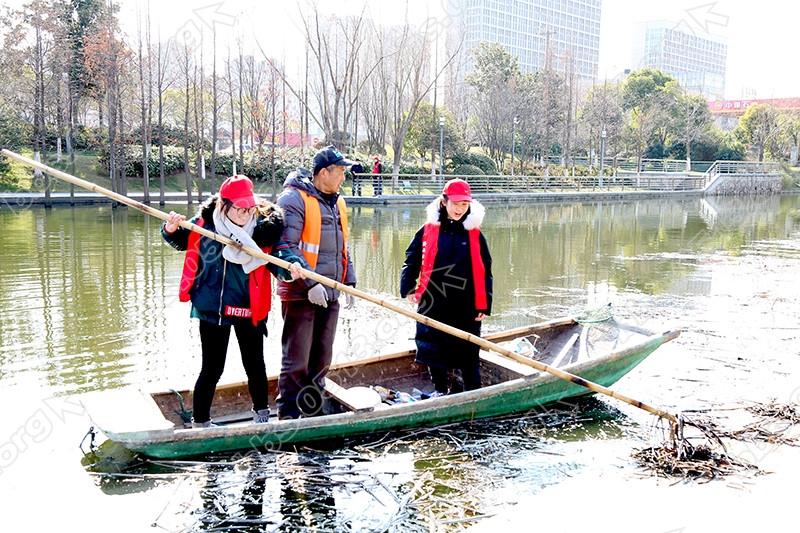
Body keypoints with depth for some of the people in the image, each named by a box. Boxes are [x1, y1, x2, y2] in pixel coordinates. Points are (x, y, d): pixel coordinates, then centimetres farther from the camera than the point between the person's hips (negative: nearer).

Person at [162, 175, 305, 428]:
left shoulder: (263, 227, -9)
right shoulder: (205, 223, -7)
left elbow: (278, 251, -10)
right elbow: (182, 242, 11)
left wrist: (291, 265, -31)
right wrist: (172, 230, -9)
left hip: (249, 308, 1)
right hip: (212, 307, -1)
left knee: (254, 364, 16)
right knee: (212, 369, 6)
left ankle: (261, 414, 39)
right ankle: (200, 422, 24)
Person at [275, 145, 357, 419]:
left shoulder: (337, 202, 14)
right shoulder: (294, 199, -13)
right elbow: (287, 247, -19)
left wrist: (349, 282, 13)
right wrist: (310, 284, -24)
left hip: (329, 294, 8)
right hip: (300, 294, -8)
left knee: (322, 358, 16)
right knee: (296, 359, -3)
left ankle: (313, 411, 30)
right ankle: (287, 415, 9)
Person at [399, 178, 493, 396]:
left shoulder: (475, 235, 2)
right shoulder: (428, 230, 2)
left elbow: (485, 271, 4)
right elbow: (411, 261, 6)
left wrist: (484, 305, -1)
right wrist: (408, 288, -7)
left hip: (466, 305, -1)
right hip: (433, 303, 1)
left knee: (468, 353, 4)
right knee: (433, 350, 8)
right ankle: (441, 388, 26)